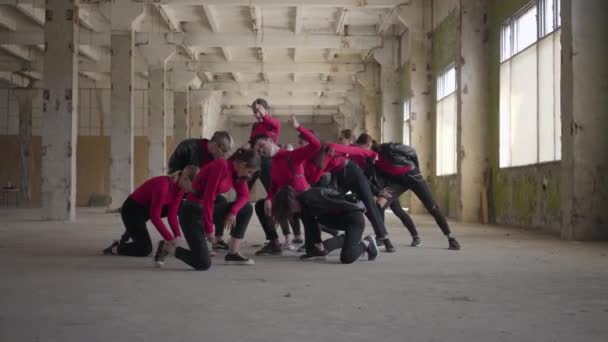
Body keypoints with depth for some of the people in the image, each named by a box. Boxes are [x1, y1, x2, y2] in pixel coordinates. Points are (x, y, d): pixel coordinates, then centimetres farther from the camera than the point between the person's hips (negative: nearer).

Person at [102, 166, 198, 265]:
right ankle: (115, 248, 10)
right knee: (145, 249, -17)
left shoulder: (180, 187, -8)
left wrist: (177, 236, -17)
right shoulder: (162, 185, -33)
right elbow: (155, 216, -31)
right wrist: (170, 239, -31)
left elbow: (172, 214, -7)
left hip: (146, 208, 9)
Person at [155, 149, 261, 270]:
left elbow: (244, 195, 11)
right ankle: (167, 247, 7)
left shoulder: (235, 171, 5)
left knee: (246, 209, 5)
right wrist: (209, 228, -17)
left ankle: (232, 254, 10)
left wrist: (233, 212, -9)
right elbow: (208, 198, -23)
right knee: (203, 264, -17)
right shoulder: (221, 166, -22)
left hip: (206, 209, 9)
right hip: (192, 211, -9)